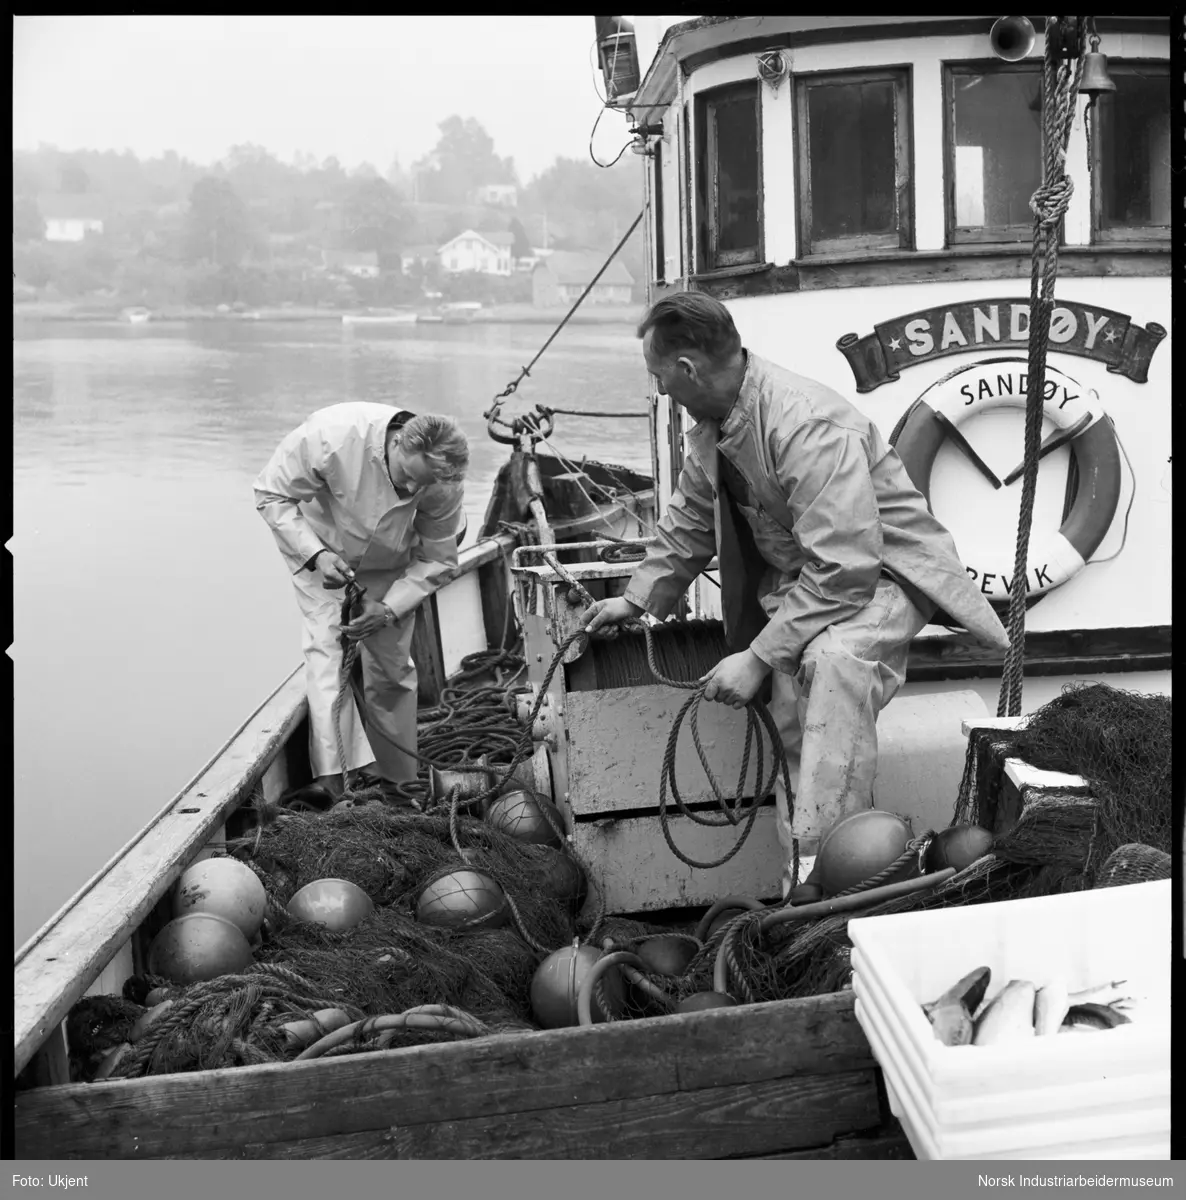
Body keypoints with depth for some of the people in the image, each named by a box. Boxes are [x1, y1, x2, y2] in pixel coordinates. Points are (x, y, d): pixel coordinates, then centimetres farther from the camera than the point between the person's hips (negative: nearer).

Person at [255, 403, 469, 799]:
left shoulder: (444, 486, -30)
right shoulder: (331, 436, -39)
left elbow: (437, 559, -14)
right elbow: (271, 495, -24)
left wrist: (389, 609, -26)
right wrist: (316, 555, -35)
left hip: (388, 565, 2)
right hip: (319, 547, -2)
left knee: (391, 666, 3)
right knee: (327, 642, -21)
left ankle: (394, 781, 18)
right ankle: (338, 773, -28)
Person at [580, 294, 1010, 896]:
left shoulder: (809, 427, -30)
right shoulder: (711, 425, 0)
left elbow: (841, 570, -33)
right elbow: (690, 519, 20)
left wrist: (759, 657, -31)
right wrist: (638, 597, 14)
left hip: (877, 570, -9)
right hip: (796, 579, 9)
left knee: (835, 659, -38)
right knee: (792, 728, -10)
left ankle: (823, 864, -41)